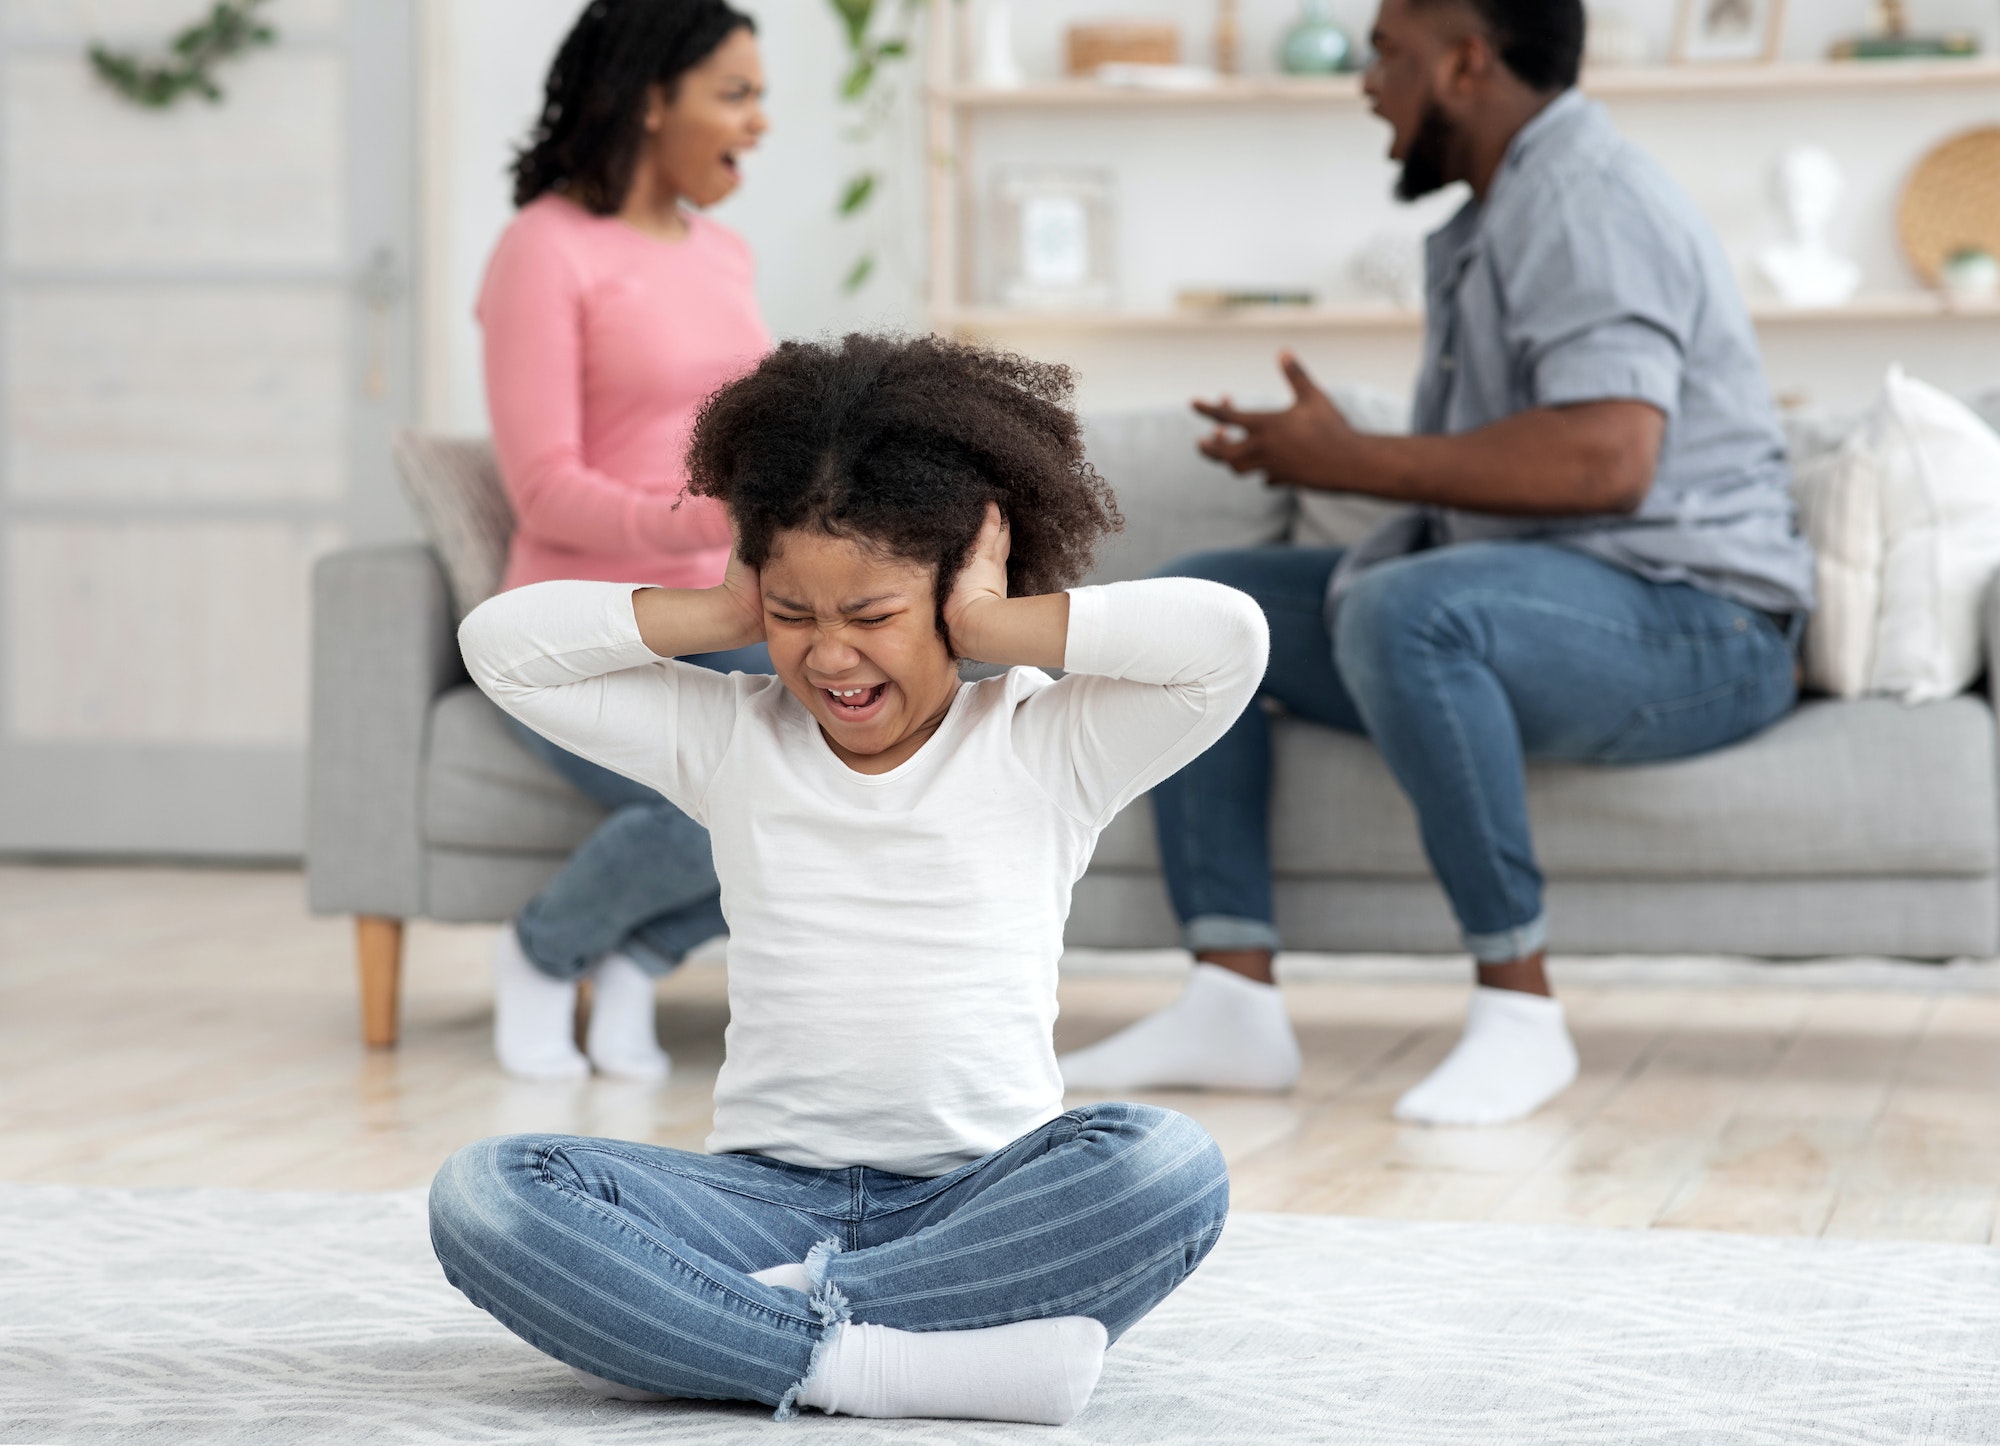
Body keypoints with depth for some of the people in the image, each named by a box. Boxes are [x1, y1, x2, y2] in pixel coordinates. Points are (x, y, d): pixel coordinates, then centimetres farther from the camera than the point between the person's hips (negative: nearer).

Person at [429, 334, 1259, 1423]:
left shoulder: (1043, 750, 5)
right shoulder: (728, 741, 13)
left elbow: (1231, 637, -10)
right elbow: (500, 645, 10)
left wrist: (997, 625, -4)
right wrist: (722, 615, 6)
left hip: (981, 1205, -1)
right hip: (768, 1198, 2)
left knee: (1169, 1164, -35)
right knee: (483, 1192, -24)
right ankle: (852, 1361, -36)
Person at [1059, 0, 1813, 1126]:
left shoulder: (1586, 200, -14)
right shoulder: (1497, 218, 19)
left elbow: (1604, 459, -29)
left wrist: (1350, 461, -20)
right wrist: (1322, 452, -1)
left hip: (1692, 621, -11)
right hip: (1514, 598, 11)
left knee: (1404, 612, -39)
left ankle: (1522, 1013, -28)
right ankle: (1235, 1001, -7)